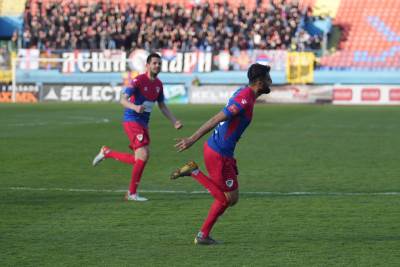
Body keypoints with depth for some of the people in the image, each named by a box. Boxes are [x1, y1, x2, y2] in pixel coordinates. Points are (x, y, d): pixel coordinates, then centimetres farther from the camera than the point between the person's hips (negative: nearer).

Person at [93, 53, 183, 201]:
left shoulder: (158, 84, 10)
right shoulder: (139, 80, -13)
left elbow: (162, 106, 21)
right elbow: (123, 100, -20)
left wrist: (174, 122, 11)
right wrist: (135, 107, -40)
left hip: (143, 124, 8)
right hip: (132, 121, -8)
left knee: (138, 160, 7)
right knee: (144, 155, -17)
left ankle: (107, 153, 26)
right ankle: (132, 193, -6)